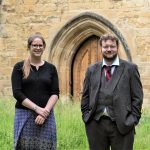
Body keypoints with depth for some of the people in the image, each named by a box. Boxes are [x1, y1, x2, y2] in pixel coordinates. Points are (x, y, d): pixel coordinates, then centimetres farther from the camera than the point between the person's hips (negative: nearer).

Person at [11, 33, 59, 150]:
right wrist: (37, 108, -13)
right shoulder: (19, 67, 3)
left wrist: (45, 111, -12)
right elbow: (17, 92, -5)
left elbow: (55, 93, 4)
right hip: (24, 115, -1)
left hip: (46, 115, 2)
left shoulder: (51, 68, 9)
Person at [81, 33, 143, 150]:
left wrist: (133, 120, -6)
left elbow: (137, 97, 1)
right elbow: (85, 96, 15)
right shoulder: (92, 70, 13)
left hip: (122, 125, -2)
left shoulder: (130, 68, 4)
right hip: (95, 124, 3)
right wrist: (86, 116, 4)